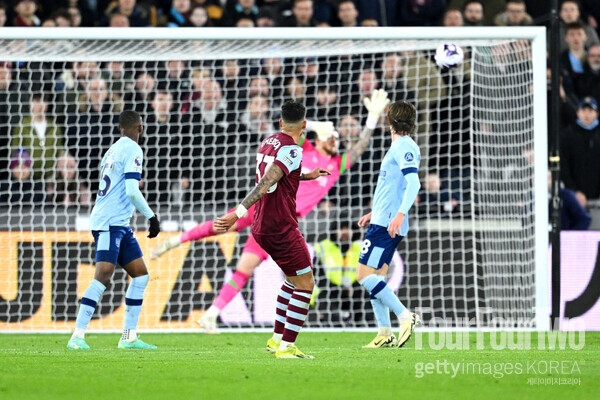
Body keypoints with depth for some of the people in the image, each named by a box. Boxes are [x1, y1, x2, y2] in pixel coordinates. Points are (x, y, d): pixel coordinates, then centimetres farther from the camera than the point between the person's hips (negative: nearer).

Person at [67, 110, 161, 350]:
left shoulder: (114, 150, 19)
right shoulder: (132, 150, -8)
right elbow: (132, 191, -16)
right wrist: (151, 217, -10)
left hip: (120, 224, 10)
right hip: (110, 222, -10)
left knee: (140, 274, 10)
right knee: (103, 276, -18)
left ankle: (129, 337, 9)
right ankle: (77, 336, -22)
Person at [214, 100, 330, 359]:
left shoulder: (269, 142, 11)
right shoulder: (291, 149, -16)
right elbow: (265, 184, -24)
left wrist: (307, 176, 38)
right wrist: (238, 214, -30)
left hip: (262, 228, 9)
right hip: (281, 228, -9)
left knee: (293, 278, 22)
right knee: (305, 284, -1)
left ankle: (277, 339, 22)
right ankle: (286, 347, -4)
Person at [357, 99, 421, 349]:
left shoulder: (405, 147, -11)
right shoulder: (399, 147, 19)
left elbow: (413, 183, -24)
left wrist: (400, 214, -35)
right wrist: (374, 213, 34)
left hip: (388, 224, -10)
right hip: (382, 222, 10)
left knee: (365, 275, -14)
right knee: (374, 277, 10)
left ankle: (405, 317, -14)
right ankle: (385, 334, 11)